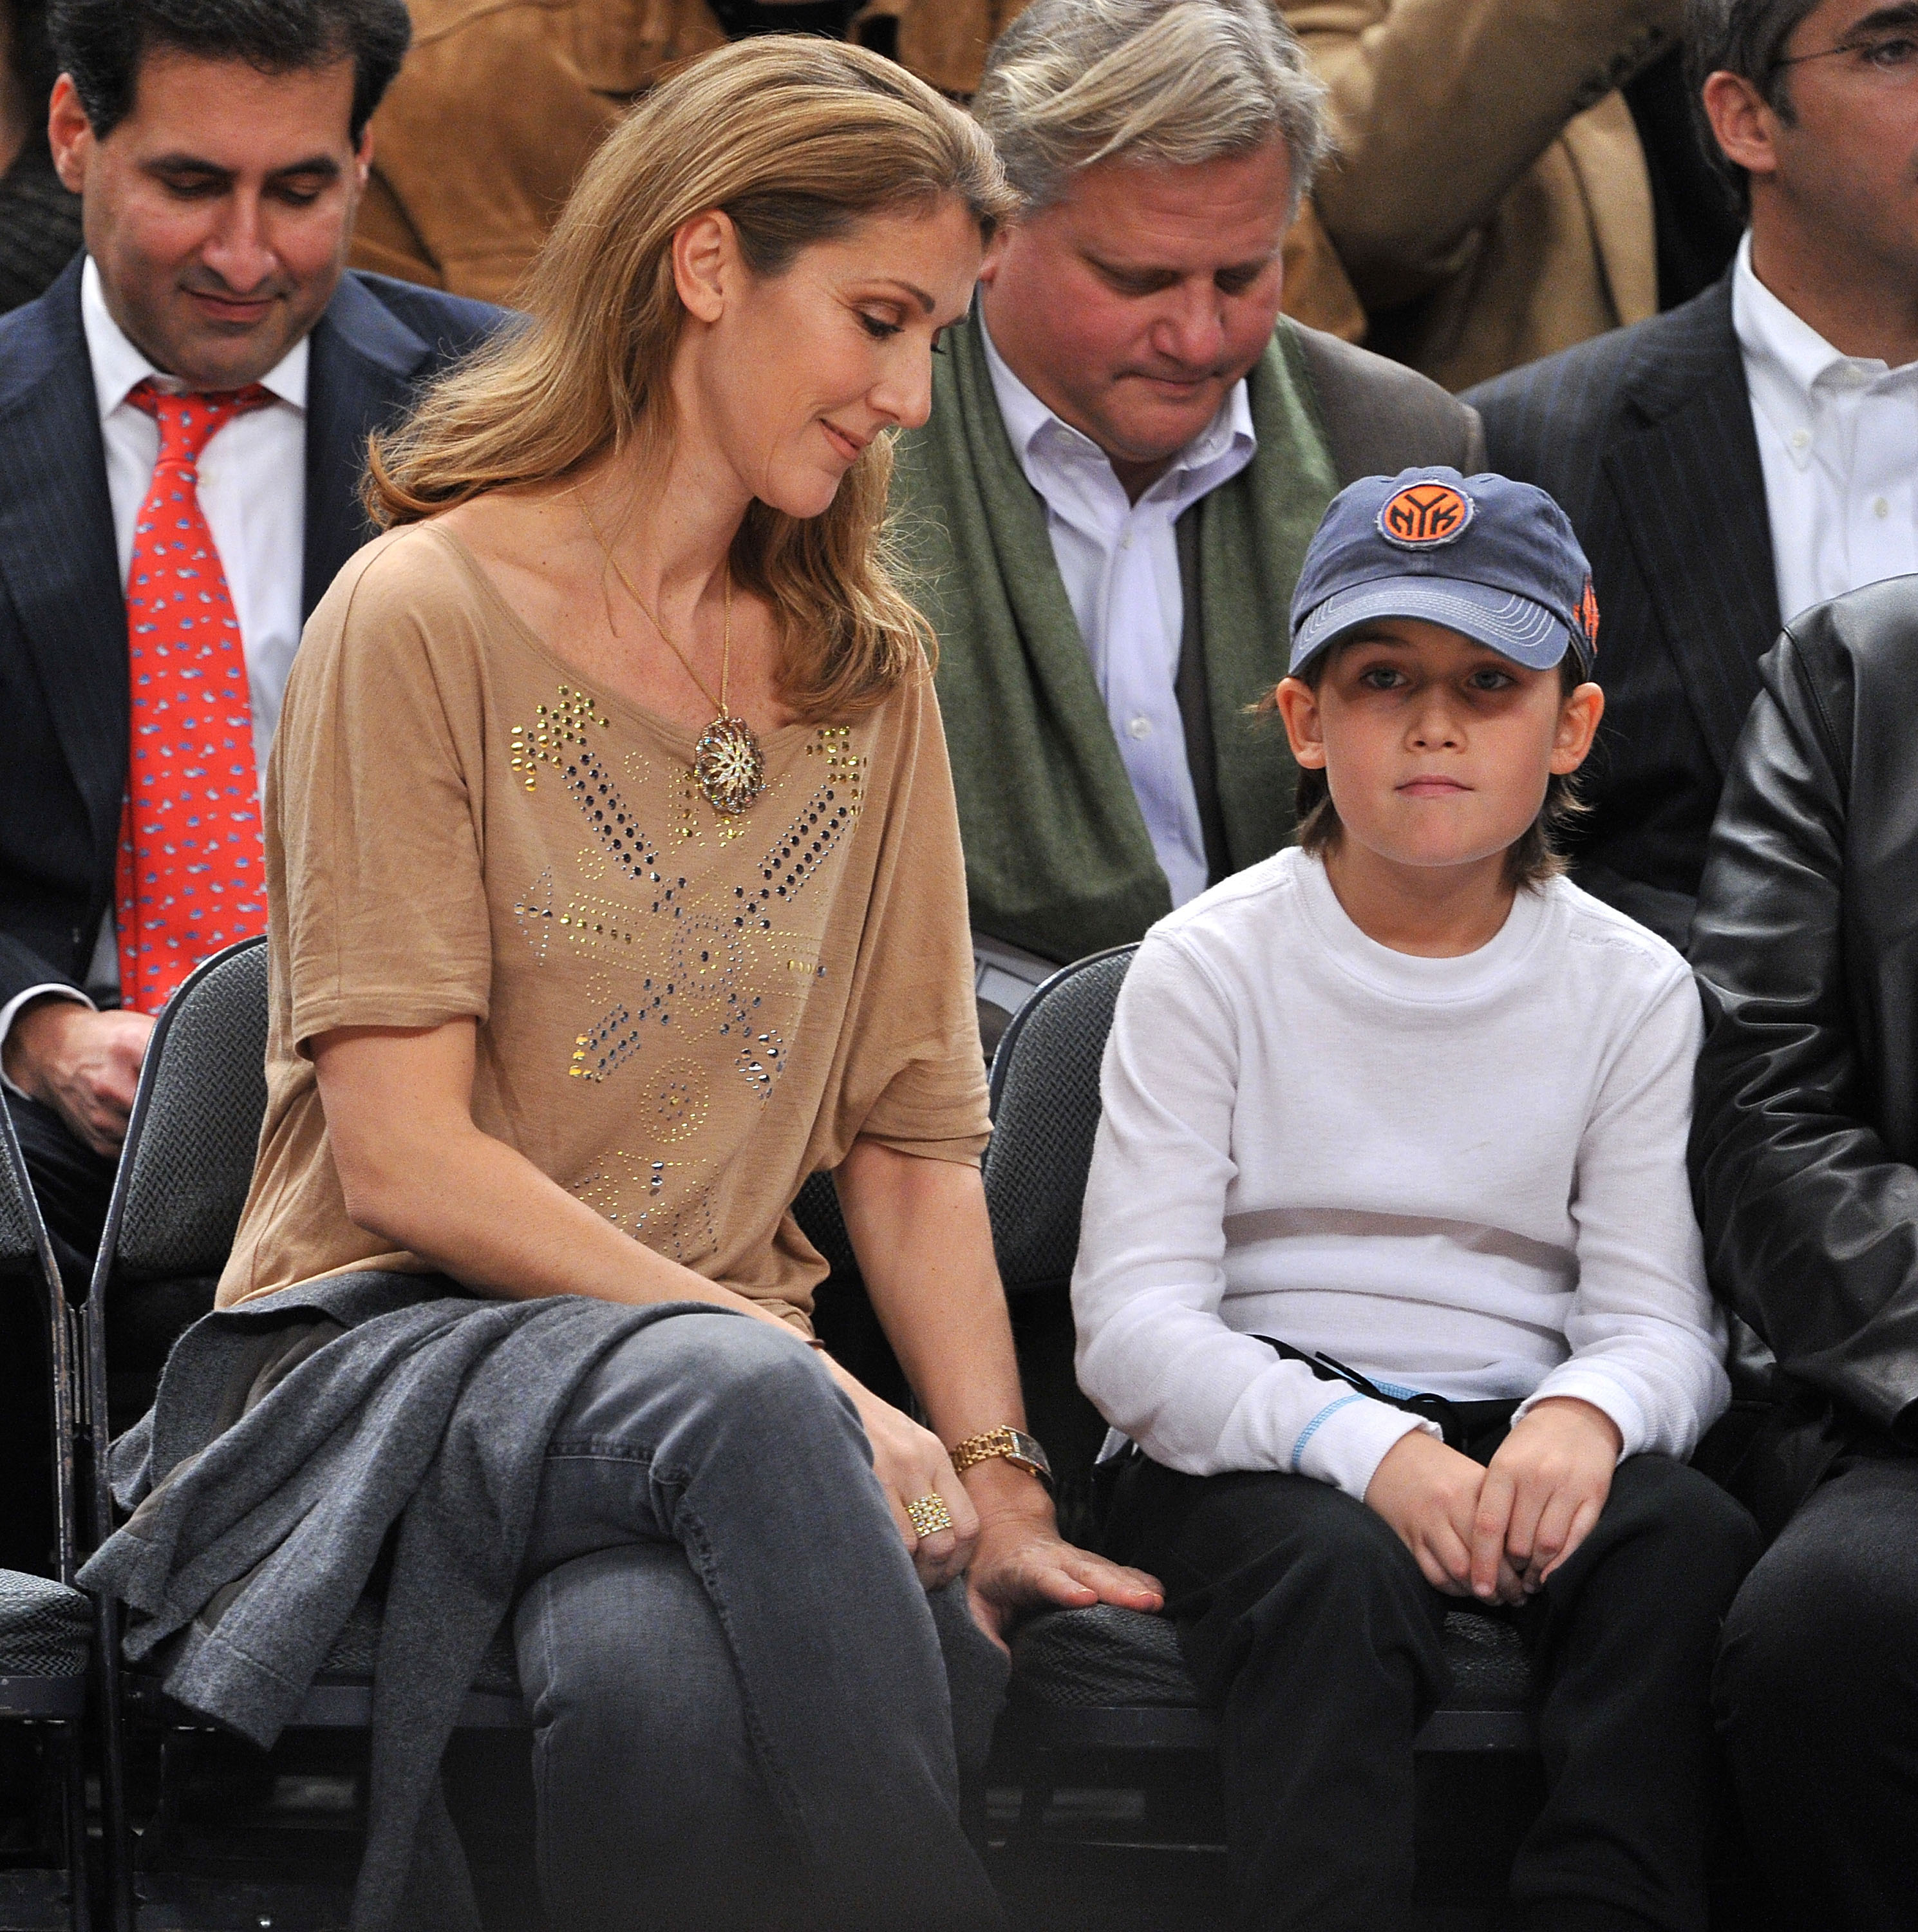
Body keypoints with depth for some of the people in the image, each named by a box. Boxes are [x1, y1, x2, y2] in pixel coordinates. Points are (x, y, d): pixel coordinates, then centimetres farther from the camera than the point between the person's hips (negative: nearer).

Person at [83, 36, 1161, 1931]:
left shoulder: (866, 666, 16)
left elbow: (911, 1132, 13)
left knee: (657, 1670, -35)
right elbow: (402, 1156, -10)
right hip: (398, 1338, -3)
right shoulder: (423, 614, -3)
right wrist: (790, 1375, -17)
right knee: (735, 1400, -38)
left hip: (724, 1379, 3)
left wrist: (994, 1482, -3)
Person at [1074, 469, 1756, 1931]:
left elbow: (1663, 1319, 2)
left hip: (1516, 1429, 2)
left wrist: (1588, 1410, -24)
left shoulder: (1629, 988, 8)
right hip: (1253, 1440, -2)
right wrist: (1361, 1444, -26)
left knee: (1693, 1542, -29)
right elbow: (1134, 1325, -8)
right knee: (1341, 1576, -35)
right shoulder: (1211, 967, 1)